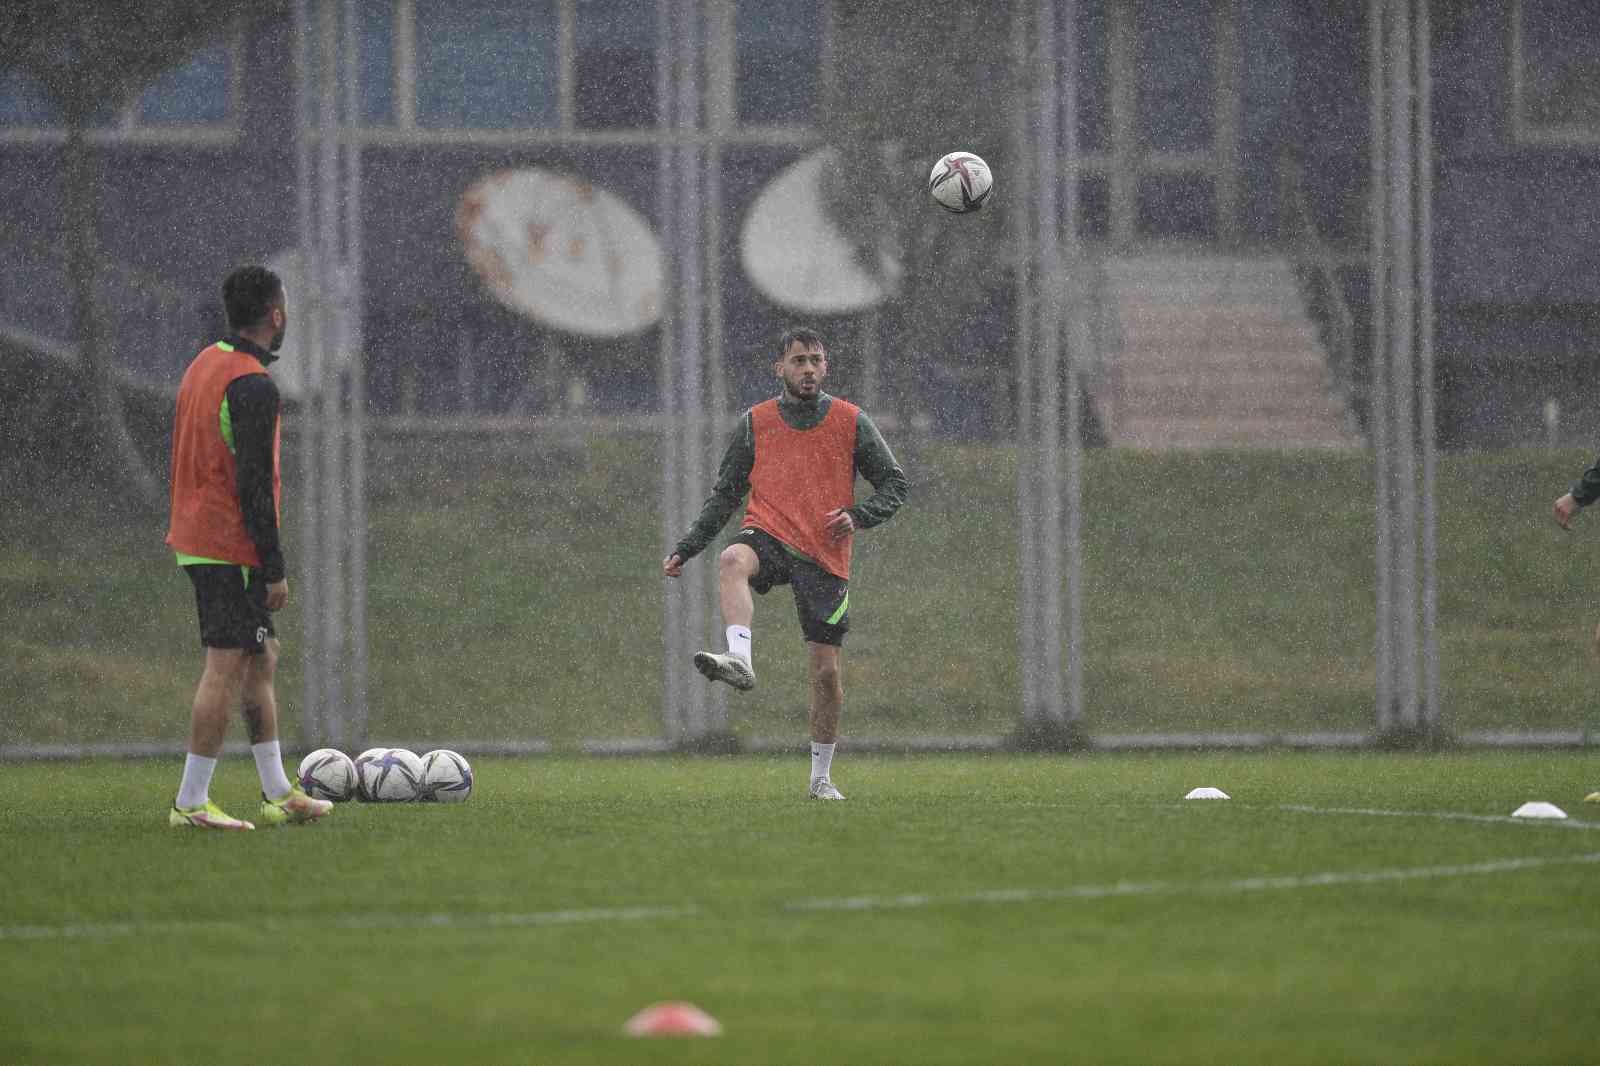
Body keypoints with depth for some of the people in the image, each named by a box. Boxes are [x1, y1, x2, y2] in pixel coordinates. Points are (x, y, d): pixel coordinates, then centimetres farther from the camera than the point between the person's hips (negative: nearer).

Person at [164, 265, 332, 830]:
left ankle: (278, 794, 20)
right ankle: (191, 803, -7)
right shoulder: (253, 386, -17)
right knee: (226, 671, -7)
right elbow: (254, 484, -20)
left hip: (195, 542, 10)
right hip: (233, 549, -10)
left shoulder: (204, 364, 12)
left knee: (260, 661, 15)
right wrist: (274, 568, -16)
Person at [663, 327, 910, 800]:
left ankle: (821, 777, 14)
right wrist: (684, 550, 6)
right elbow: (725, 495, 13)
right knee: (732, 561, -37)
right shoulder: (755, 423, 8)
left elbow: (896, 484, 8)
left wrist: (857, 516, -11)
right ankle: (740, 660, -55)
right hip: (769, 535, 0)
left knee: (825, 671, -1)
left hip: (825, 558, 0)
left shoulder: (851, 422, 6)